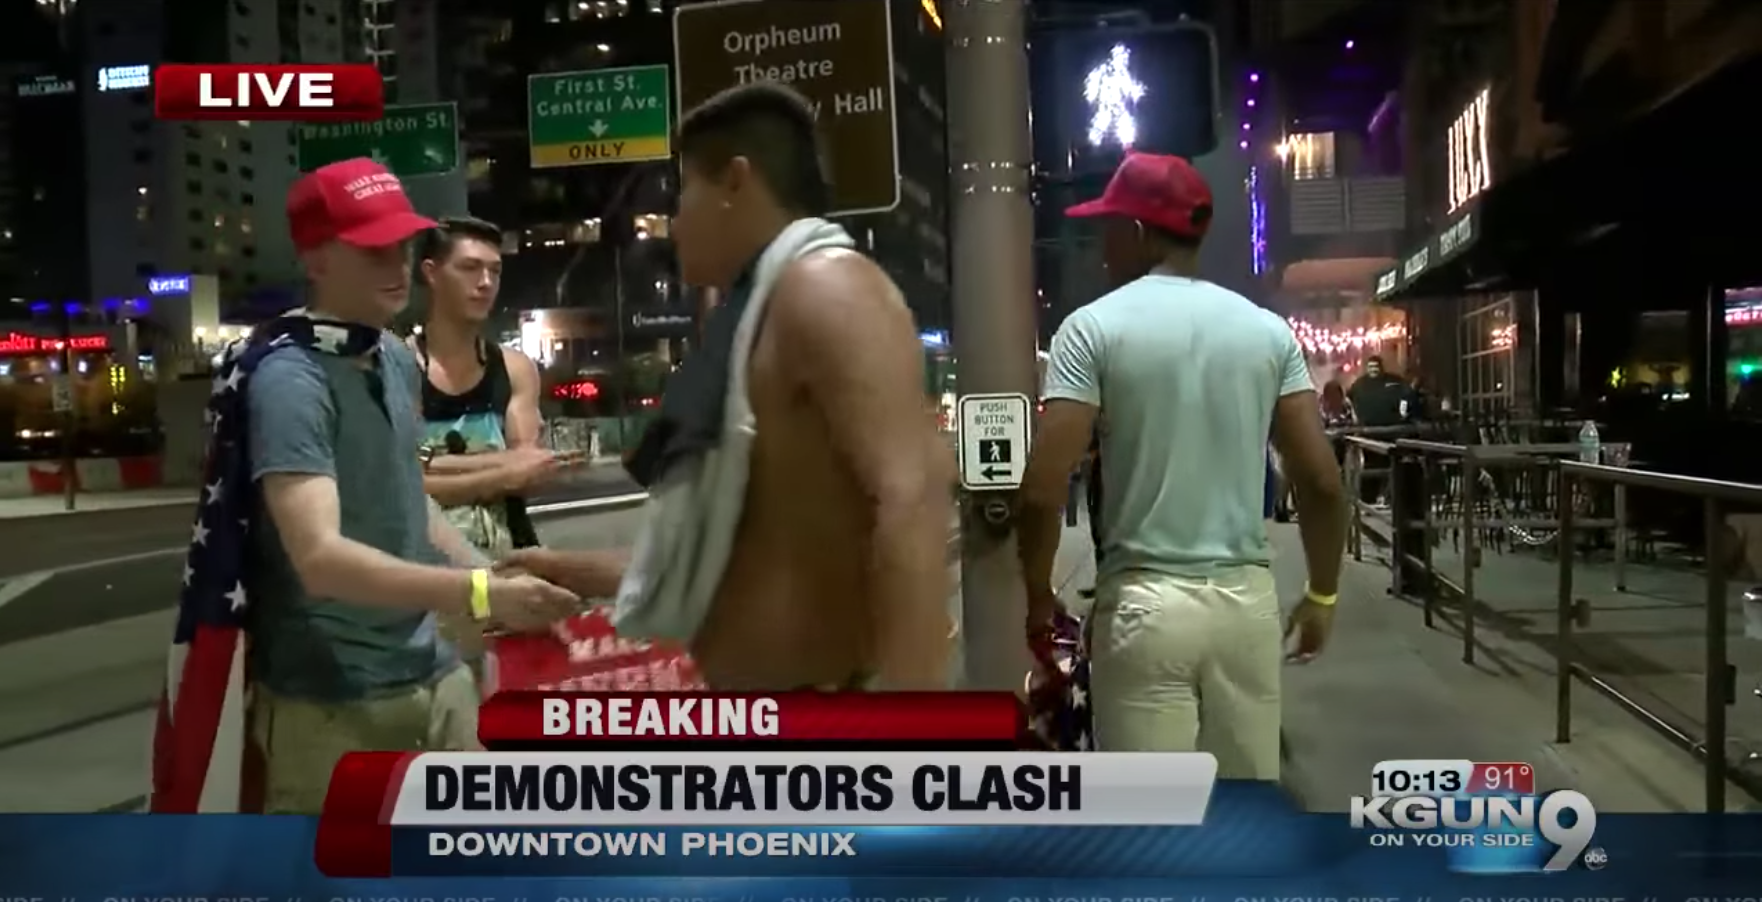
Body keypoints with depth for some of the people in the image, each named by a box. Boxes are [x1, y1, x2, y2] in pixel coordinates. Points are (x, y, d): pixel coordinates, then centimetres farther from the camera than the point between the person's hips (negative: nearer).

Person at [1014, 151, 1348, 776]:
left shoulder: (1094, 327, -6)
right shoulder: (1267, 330, 5)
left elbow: (1042, 489, -13)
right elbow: (1321, 480, 1)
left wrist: (1039, 596, 1)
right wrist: (1322, 593, 14)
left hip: (1144, 601, -4)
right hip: (1247, 596, 4)